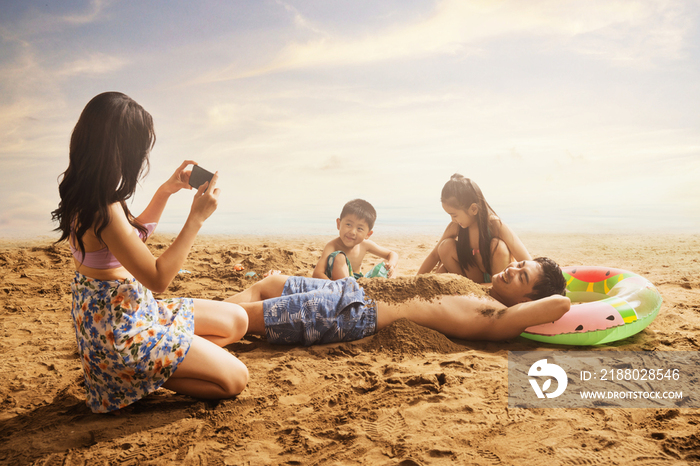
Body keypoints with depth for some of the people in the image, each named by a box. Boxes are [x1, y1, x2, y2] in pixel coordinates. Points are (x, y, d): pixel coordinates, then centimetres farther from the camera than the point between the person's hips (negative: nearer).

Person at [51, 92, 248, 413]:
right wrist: (197, 217, -21)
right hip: (119, 327, -10)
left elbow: (135, 234, 20)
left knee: (237, 320, 13)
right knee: (234, 378, -7)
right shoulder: (103, 210, -29)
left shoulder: (85, 197, 3)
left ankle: (157, 365, 4)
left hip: (133, 308, 10)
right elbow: (158, 278, -24)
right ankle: (136, 379, 2)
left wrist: (166, 191, 10)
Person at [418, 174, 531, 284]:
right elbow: (435, 255, -1)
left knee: (498, 246, -32)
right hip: (476, 279, 3)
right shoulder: (455, 227, -12)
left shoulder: (495, 226, -25)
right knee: (445, 247, -18)